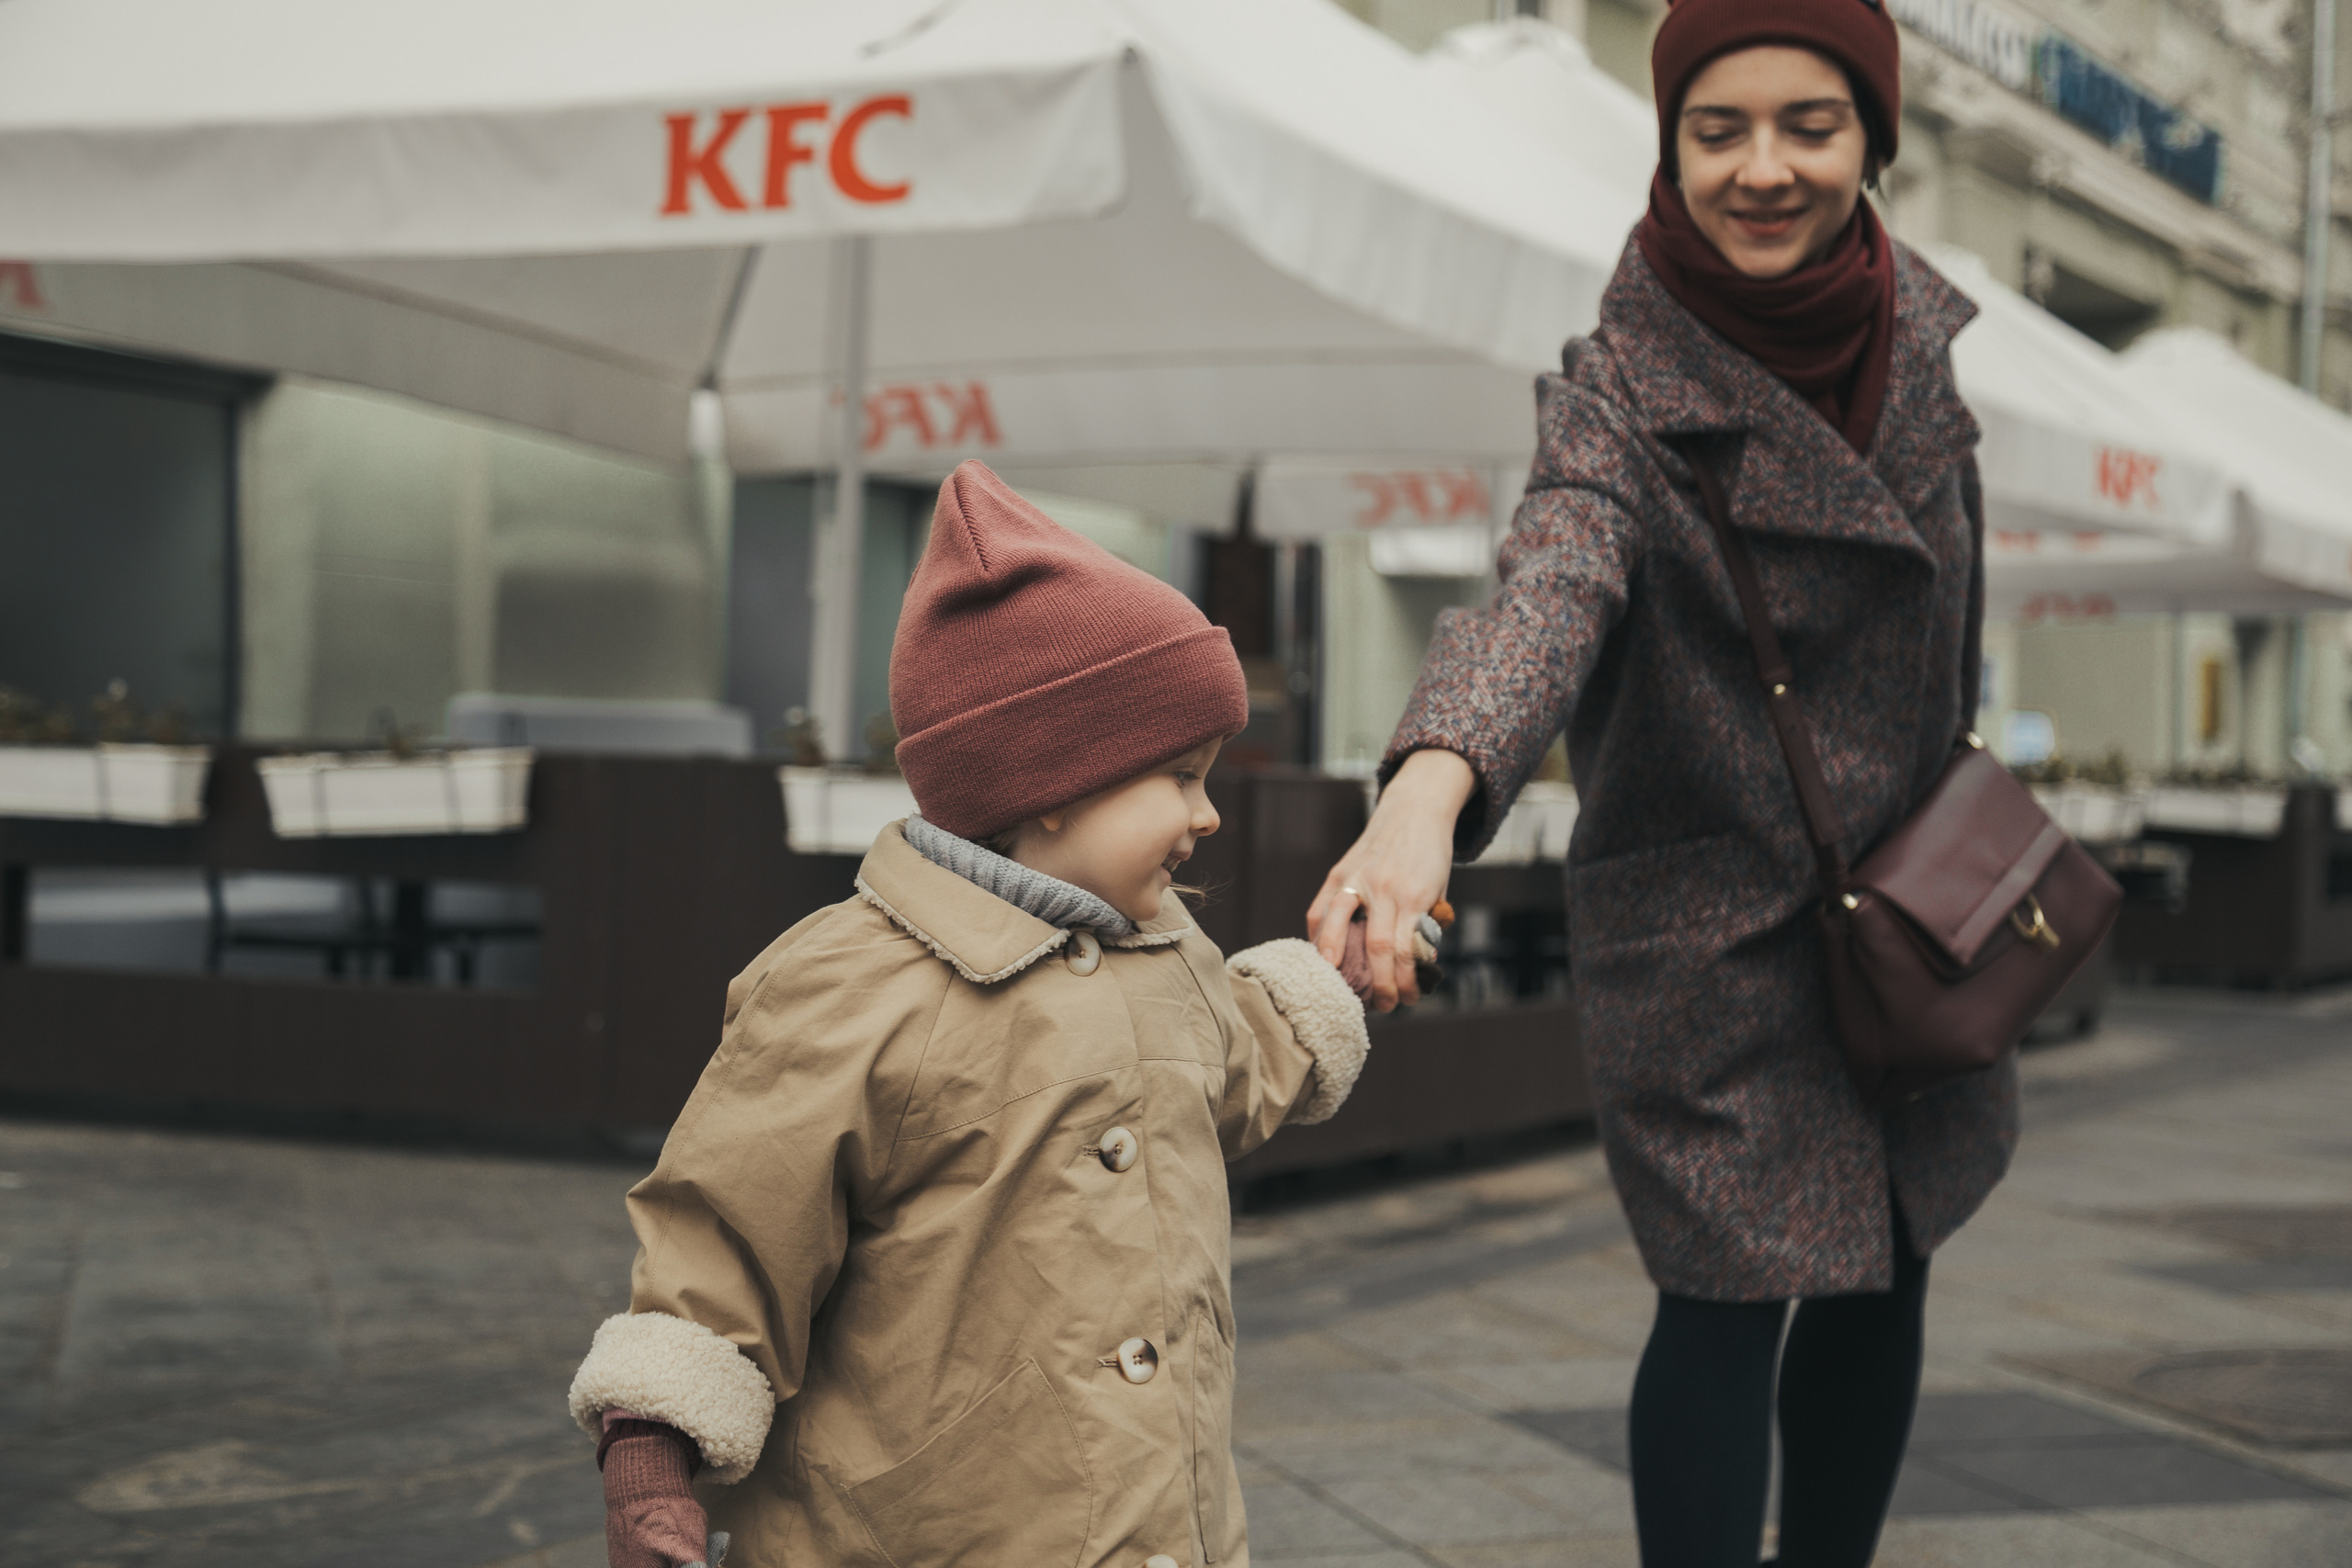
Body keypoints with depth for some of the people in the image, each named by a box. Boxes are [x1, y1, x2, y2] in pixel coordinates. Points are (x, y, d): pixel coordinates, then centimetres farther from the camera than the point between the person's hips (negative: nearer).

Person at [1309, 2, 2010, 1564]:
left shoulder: (1916, 324, -3)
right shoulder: (1622, 392, -22)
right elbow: (1548, 587, -41)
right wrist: (1430, 786, -60)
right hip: (1708, 927, -6)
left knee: (1882, 1283, 16)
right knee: (1727, 1304, -5)